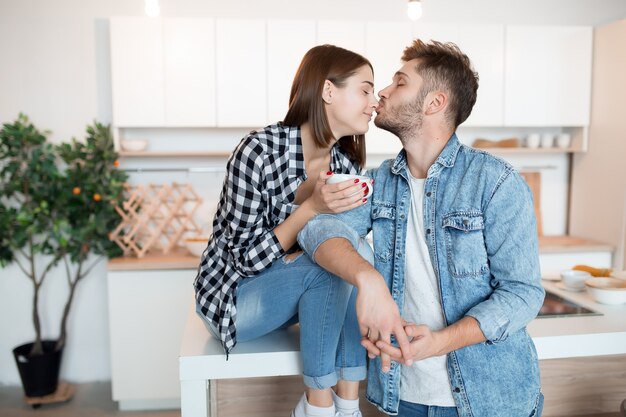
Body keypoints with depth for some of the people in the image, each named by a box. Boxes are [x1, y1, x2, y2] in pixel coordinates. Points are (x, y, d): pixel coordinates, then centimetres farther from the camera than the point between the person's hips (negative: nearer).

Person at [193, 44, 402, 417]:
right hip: (235, 294, -6)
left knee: (359, 251, -19)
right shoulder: (260, 151, -23)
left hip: (290, 291, 6)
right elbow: (245, 257, -20)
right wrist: (312, 208, -31)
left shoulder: (346, 164, -5)